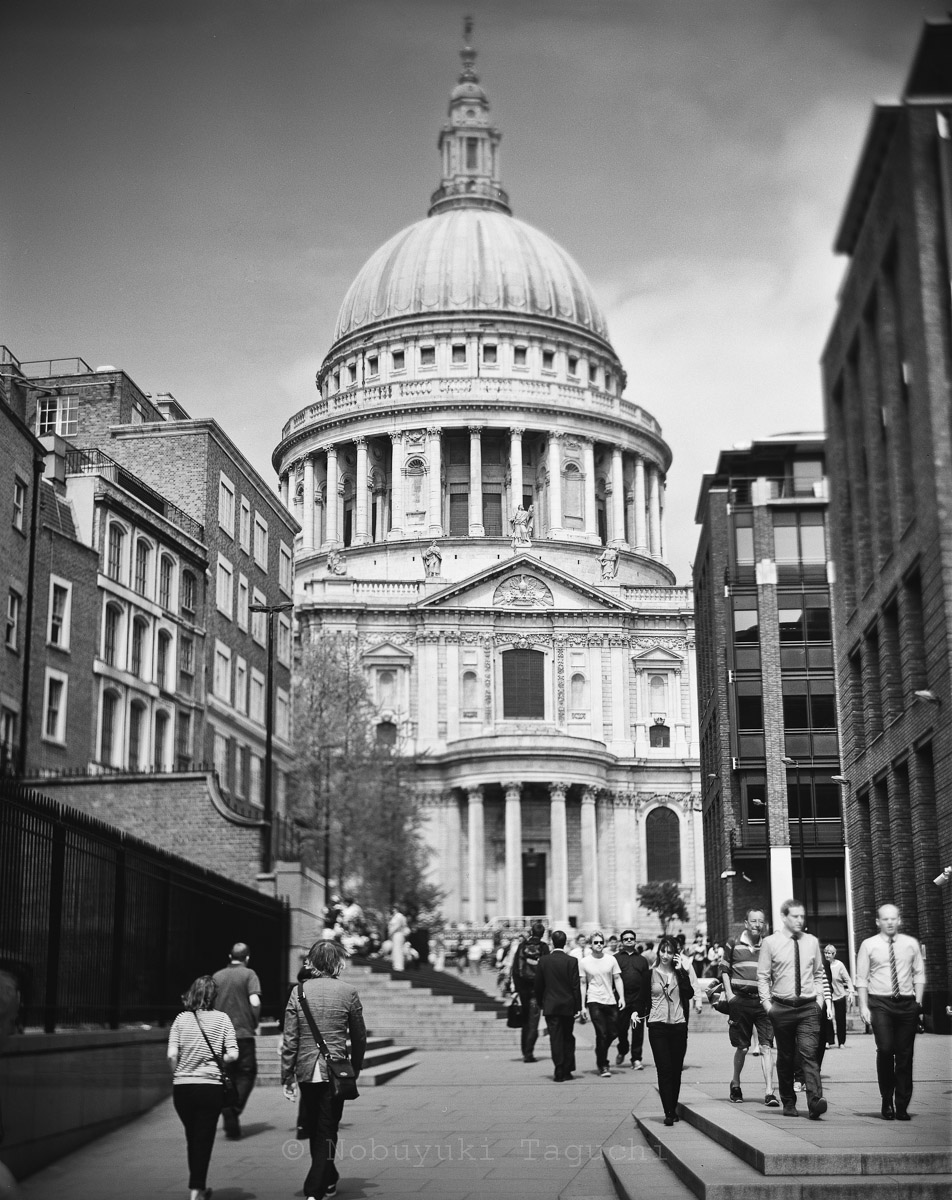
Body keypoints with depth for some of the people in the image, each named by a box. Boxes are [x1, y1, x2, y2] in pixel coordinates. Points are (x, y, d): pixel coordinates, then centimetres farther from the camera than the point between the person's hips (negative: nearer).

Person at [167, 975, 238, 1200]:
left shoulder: (181, 1019, 1)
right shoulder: (222, 1019, -2)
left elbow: (171, 1055, -8)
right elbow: (232, 1055, -9)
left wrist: (178, 1074, 8)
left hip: (182, 1087, 2)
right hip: (211, 1086, -2)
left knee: (193, 1139, 19)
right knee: (203, 1141, 6)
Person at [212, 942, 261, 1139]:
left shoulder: (216, 976, 10)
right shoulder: (248, 974, -3)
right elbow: (255, 1002, -13)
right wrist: (255, 1023, 2)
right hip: (243, 1033, -4)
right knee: (247, 1073, 7)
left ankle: (228, 1118, 7)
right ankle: (235, 1110, -12)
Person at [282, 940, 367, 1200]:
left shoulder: (299, 991, -3)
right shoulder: (348, 992, -5)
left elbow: (290, 1039, -3)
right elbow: (359, 1036, 3)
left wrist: (287, 1076, 3)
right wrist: (355, 1069, 17)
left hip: (306, 1071, 2)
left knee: (315, 1129, 20)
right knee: (327, 1132, 4)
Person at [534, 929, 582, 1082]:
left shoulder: (543, 960, -4)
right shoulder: (572, 961, -8)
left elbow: (538, 984, 2)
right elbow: (576, 986, -7)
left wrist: (540, 1003, 14)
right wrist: (578, 1007, -2)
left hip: (550, 1006, 0)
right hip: (568, 1006, 0)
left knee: (555, 1039, 2)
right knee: (568, 1038, 13)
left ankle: (559, 1072, -3)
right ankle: (567, 1071, 16)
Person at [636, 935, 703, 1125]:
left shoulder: (681, 971, 6)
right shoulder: (651, 973, 3)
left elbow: (689, 994, -8)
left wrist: (682, 972, -12)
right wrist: (636, 1012, -7)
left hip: (679, 1025, 2)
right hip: (657, 1026, -1)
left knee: (676, 1070, 7)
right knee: (664, 1070, -7)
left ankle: (673, 1109, 21)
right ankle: (668, 1112, -8)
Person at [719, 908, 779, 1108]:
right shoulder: (733, 943, 4)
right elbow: (724, 969, 8)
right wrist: (729, 993, -2)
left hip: (762, 1001, 1)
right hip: (740, 1000, -1)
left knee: (766, 1046, -8)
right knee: (742, 1047, 10)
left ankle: (770, 1093, -10)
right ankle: (735, 1085, 32)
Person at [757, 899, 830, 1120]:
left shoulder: (812, 942, 7)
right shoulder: (771, 942, -1)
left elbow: (819, 973, 17)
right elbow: (763, 976, 2)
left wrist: (819, 997, 6)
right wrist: (767, 1003, -5)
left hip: (808, 1007, 1)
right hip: (782, 1007, 0)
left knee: (809, 1053, -13)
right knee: (785, 1057, 8)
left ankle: (815, 1101, -22)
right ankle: (788, 1103, 21)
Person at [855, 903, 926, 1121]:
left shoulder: (911, 944, 9)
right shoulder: (869, 945, 3)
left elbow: (919, 974, 11)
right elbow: (861, 979, 3)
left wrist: (918, 1001, 1)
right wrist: (863, 1006, -5)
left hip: (907, 1004, 2)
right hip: (880, 1003, -2)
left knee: (905, 1054, 3)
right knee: (885, 1050, -15)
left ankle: (902, 1106, 11)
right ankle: (887, 1101, 1)